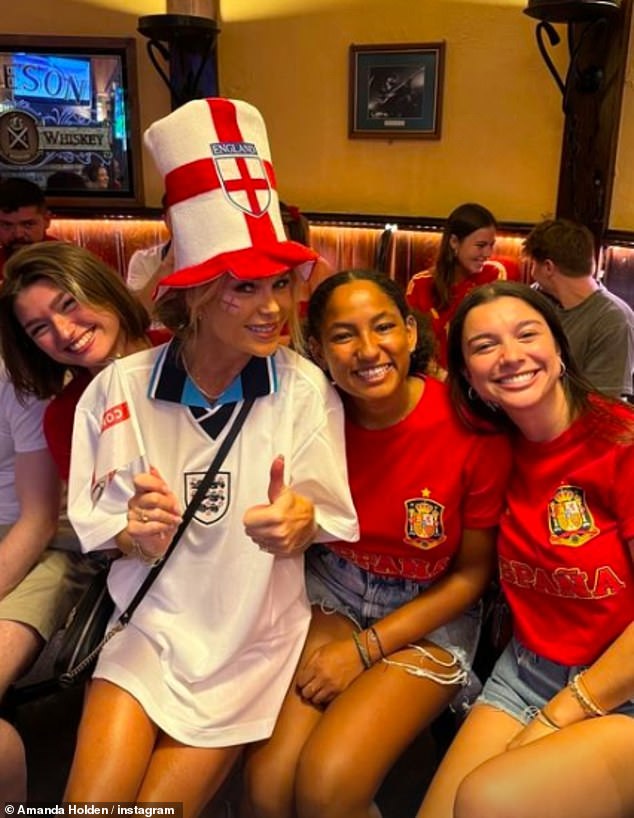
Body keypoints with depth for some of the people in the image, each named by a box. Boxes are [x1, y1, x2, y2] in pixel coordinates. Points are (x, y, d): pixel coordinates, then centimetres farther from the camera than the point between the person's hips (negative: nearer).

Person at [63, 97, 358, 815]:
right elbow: (96, 524, -2)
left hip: (252, 637, 0)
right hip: (151, 623, 1)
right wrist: (135, 533, -24)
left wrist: (300, 521, -30)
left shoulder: (305, 389, -14)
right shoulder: (120, 387, -11)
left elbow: (331, 519, -7)